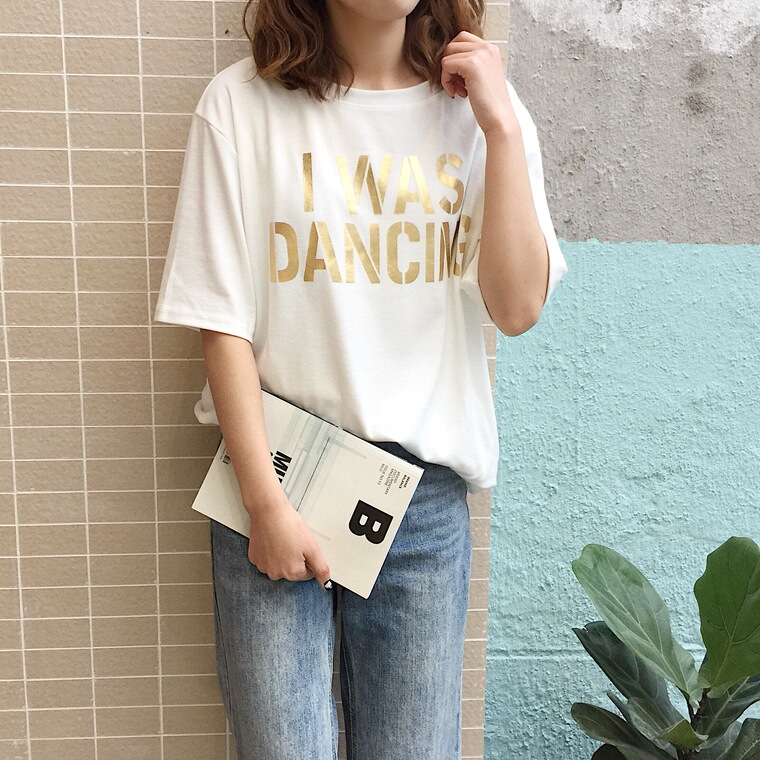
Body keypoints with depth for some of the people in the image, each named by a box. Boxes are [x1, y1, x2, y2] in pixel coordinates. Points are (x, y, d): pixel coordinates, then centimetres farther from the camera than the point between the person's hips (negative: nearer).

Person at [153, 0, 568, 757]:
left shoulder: (479, 102, 3)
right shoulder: (243, 103, -5)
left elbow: (516, 310, -6)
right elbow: (222, 324, -6)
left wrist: (501, 127, -11)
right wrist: (265, 502, -9)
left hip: (426, 485, 2)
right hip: (276, 470, -2)